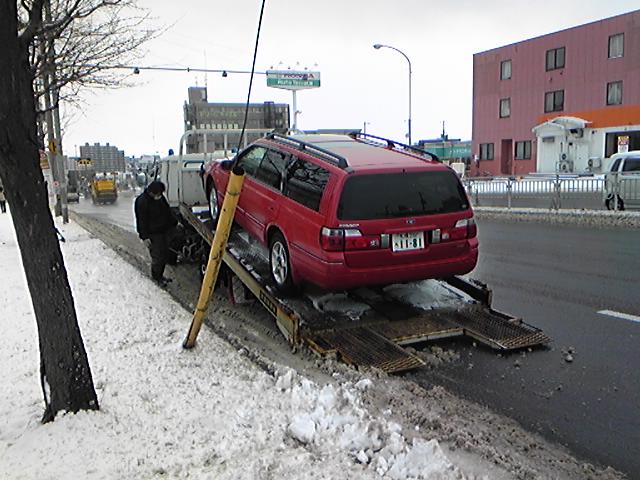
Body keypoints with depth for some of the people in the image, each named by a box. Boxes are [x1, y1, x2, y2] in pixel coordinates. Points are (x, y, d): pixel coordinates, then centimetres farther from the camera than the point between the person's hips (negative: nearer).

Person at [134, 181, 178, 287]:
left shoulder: (160, 197, 3)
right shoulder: (142, 202, -20)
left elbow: (167, 211, 19)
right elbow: (142, 221, -17)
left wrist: (174, 222, 21)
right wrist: (145, 237, -16)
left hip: (165, 230, 8)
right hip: (153, 234, -8)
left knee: (164, 255, 16)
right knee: (157, 257, -2)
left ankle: (160, 275, 32)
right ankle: (156, 278, 17)